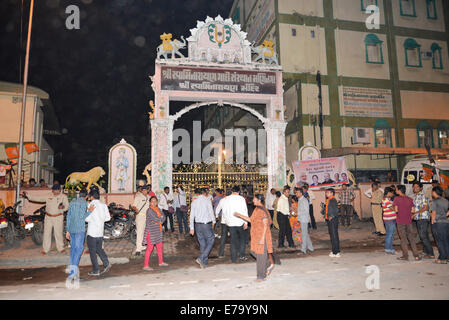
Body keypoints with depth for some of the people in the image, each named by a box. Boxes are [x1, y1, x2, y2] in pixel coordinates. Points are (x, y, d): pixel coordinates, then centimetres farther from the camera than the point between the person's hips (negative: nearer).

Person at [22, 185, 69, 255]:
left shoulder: (63, 196, -2)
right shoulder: (49, 196, 9)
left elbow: (67, 206, -10)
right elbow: (39, 199, 10)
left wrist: (63, 207, -32)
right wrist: (28, 196, 5)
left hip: (58, 218, -3)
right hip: (48, 217, 4)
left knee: (58, 233, 0)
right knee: (46, 233, 6)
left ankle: (61, 248, 15)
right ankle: (45, 249, 19)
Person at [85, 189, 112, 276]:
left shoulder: (90, 205, -12)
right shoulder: (104, 205, 4)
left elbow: (87, 218, -17)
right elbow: (108, 217, 7)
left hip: (92, 233, -5)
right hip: (100, 232, 6)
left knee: (92, 251, 6)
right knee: (99, 249, 21)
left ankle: (96, 271, 9)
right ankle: (106, 263, 6)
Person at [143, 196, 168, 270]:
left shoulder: (158, 209, 11)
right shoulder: (149, 210, -14)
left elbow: (164, 217, 9)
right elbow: (156, 219, -21)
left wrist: (160, 221, -9)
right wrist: (161, 217, -3)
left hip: (158, 231, 8)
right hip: (151, 231, -8)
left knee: (160, 247, 15)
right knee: (150, 248, -5)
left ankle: (161, 262, 29)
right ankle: (146, 266, 2)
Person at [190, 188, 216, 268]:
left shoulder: (194, 202, 7)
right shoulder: (207, 200, -7)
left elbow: (192, 216, 8)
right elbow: (211, 212, -4)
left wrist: (192, 228, 12)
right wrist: (213, 221, 13)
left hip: (197, 225, 6)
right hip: (206, 224, -6)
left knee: (202, 243, 13)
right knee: (210, 242, 5)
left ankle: (205, 262, 17)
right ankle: (201, 258, -9)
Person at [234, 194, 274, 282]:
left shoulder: (263, 211, -18)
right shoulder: (256, 209, 9)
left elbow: (265, 225, -20)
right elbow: (251, 220, 17)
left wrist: (262, 238, -22)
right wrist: (240, 215, 17)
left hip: (262, 236, -8)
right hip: (256, 235, 8)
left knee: (261, 255, 2)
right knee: (257, 253, 14)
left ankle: (261, 276, 15)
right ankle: (269, 265, 31)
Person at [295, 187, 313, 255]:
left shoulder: (304, 200, -15)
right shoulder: (299, 200, 13)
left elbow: (306, 211, -19)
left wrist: (298, 213, -19)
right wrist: (296, 212, 8)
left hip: (304, 219, -9)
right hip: (301, 219, 9)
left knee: (304, 234, -3)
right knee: (306, 234, 15)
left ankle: (303, 249, 4)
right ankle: (310, 247, 24)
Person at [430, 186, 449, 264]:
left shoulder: (435, 201, -7)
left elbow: (434, 213, -11)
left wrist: (432, 223, -3)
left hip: (437, 223, -6)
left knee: (440, 241, -1)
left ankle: (442, 259, 1)